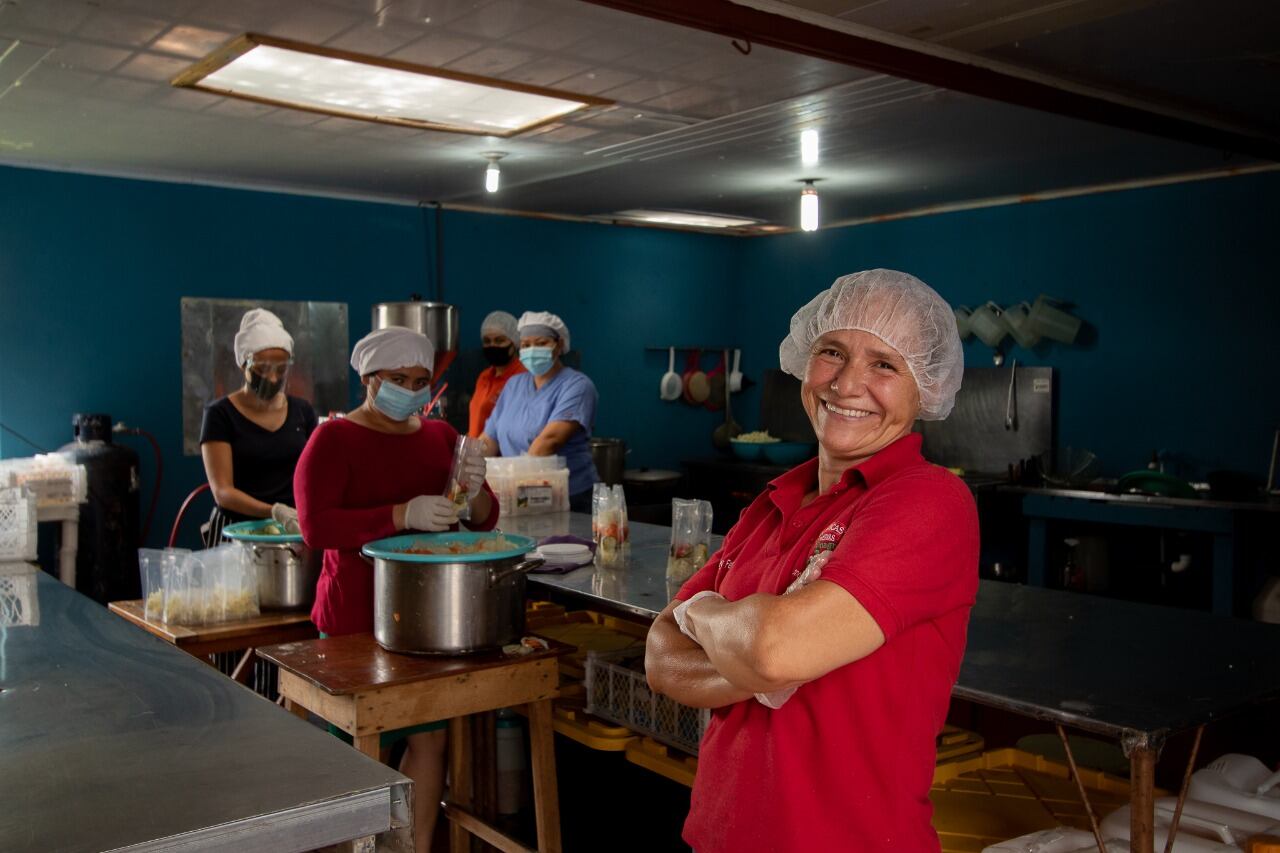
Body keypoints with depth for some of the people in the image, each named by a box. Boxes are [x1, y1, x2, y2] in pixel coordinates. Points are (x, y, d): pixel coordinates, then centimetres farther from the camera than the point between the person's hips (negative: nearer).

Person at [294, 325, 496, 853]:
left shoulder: (441, 437, 9)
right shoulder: (334, 439, -7)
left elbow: (484, 521, 10)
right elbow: (316, 526, -18)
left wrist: (474, 490, -13)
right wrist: (404, 514, -28)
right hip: (358, 617, -5)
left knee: (432, 734, 8)